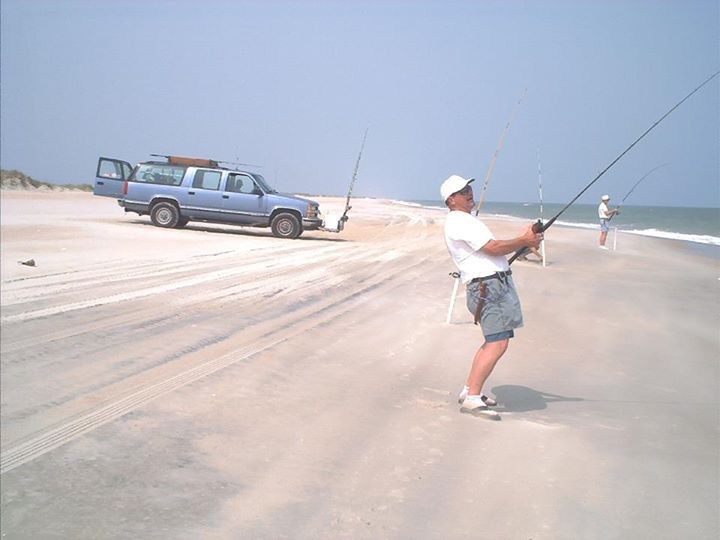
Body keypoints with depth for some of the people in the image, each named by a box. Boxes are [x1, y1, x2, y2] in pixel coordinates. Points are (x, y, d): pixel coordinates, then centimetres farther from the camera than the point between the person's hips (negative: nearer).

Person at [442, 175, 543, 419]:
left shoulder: (466, 220, 23)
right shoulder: (459, 222, -11)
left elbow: (491, 249, 24)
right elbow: (493, 248, -16)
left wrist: (522, 242, 13)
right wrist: (524, 241, -7)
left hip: (497, 285, 11)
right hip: (488, 286, -11)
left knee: (493, 341, 15)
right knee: (498, 343, -16)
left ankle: (469, 390, 19)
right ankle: (472, 398, -16)